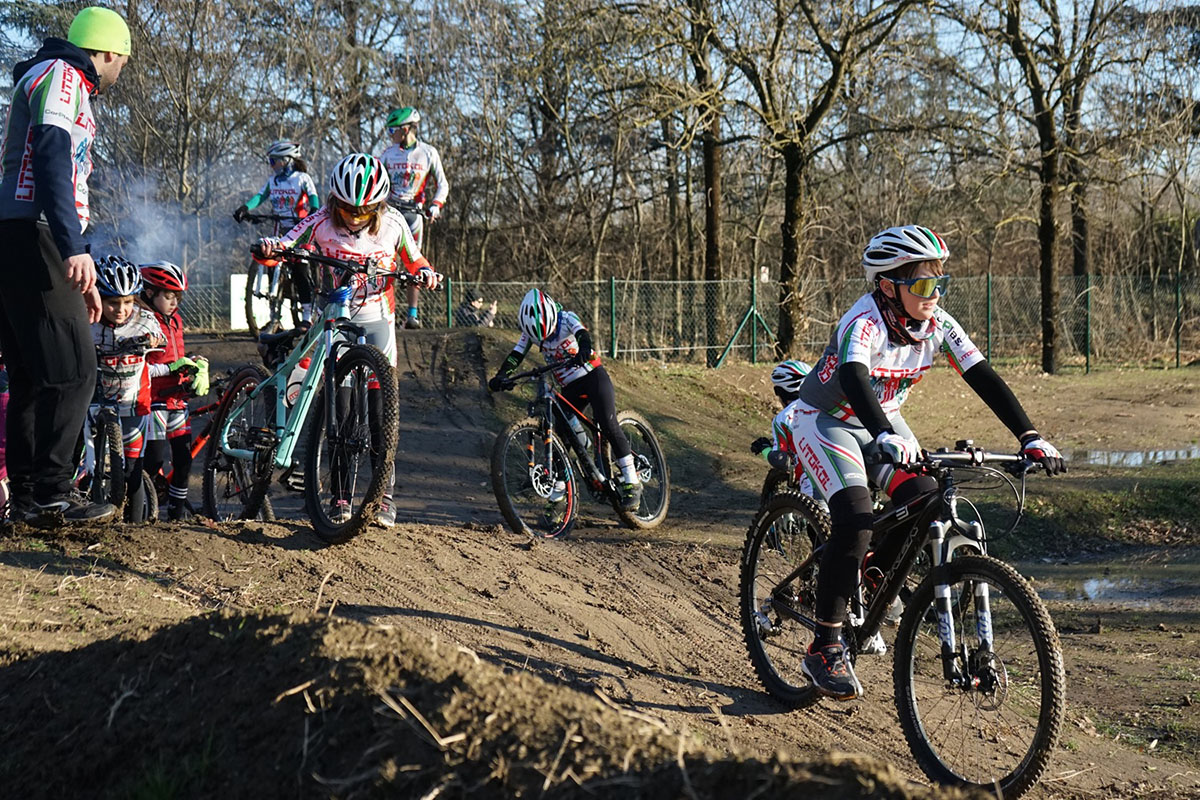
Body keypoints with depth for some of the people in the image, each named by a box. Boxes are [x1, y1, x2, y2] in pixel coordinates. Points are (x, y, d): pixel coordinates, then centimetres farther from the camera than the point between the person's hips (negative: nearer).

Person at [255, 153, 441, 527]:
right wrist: (269, 249, -30)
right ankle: (340, 495, 4)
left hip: (376, 320, 0)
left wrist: (425, 272, -14)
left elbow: (412, 259, 8)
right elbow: (287, 246, -7)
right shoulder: (322, 222, -8)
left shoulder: (392, 222, -5)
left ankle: (385, 494, 0)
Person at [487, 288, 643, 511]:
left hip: (594, 376, -5)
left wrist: (584, 349, -58)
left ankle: (631, 482, -13)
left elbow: (582, 333, -35)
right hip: (570, 388, 5)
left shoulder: (566, 318, -16)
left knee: (607, 424, -21)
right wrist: (500, 376, -29)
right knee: (560, 436, -4)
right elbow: (515, 355, -10)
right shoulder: (531, 330, -4)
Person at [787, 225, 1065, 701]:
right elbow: (854, 379, -49)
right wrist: (886, 437, -67)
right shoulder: (864, 322, -31)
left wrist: (1030, 439, -27)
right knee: (855, 521, -25)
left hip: (882, 421, 6)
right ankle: (825, 651, -16)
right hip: (826, 421, -6)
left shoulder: (937, 325, -14)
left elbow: (984, 378, -17)